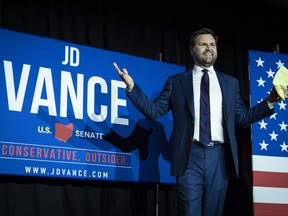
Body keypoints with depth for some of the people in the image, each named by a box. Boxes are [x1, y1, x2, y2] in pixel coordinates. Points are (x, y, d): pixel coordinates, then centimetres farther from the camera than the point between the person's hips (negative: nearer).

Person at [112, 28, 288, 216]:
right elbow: (154, 110, 7)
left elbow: (242, 117, 15)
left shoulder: (230, 83, 16)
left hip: (219, 156, 2)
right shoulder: (176, 81, 9)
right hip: (190, 155, -2)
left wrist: (270, 101, 5)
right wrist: (131, 86, -3)